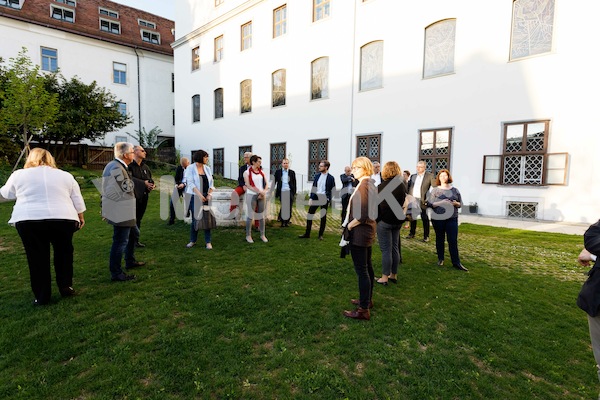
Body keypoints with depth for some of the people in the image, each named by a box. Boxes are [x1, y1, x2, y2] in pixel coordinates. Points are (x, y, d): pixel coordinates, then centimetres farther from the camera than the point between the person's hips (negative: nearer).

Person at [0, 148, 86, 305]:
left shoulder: (19, 175, 8)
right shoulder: (65, 175, 10)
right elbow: (77, 200, 9)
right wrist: (80, 217, 18)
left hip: (28, 221, 0)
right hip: (63, 219, 1)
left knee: (37, 258, 8)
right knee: (63, 253, 17)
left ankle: (42, 296, 14)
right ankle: (66, 287, 21)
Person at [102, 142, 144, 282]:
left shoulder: (115, 165, 12)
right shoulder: (117, 168, -22)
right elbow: (128, 189, -22)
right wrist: (129, 179, -5)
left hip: (121, 211, 11)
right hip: (120, 212, -11)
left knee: (134, 233, 23)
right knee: (120, 241, -3)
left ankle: (130, 261, 38)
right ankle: (116, 274, 8)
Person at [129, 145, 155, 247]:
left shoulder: (145, 167, 13)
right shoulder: (130, 165, -11)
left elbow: (150, 178, 16)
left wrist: (152, 184, -5)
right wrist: (143, 183, -24)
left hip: (143, 197, 7)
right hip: (133, 197, -7)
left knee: (138, 220, 15)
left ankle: (136, 240, 25)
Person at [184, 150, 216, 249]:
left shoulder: (207, 168, 10)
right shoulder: (190, 168, -2)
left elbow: (211, 183, 8)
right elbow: (190, 183, -10)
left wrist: (209, 194, -7)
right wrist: (199, 195, -19)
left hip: (206, 197, 3)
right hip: (195, 197, -3)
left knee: (207, 218, 0)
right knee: (195, 219, 4)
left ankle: (208, 242, 7)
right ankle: (193, 240, 20)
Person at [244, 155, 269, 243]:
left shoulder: (261, 172, 10)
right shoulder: (247, 172, -3)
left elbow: (266, 183, 9)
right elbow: (248, 185, -9)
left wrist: (264, 192, -8)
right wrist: (259, 191, -14)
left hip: (262, 196, 4)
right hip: (251, 195, -4)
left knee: (261, 215, 7)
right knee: (250, 215, 0)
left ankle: (262, 235, 17)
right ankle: (248, 235, 13)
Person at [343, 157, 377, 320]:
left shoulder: (363, 185, -19)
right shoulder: (370, 184, 12)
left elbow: (362, 215, -25)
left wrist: (349, 225, -12)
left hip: (359, 233, -11)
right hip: (368, 230, 11)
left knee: (361, 270, -4)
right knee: (367, 267, 19)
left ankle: (363, 310, 4)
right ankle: (367, 299, 33)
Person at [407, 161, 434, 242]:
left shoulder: (430, 176, -4)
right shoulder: (413, 176, 12)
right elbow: (409, 186, 12)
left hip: (423, 201, -5)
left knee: (425, 219, 4)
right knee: (412, 217, 13)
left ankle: (426, 236, 12)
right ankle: (412, 233, 25)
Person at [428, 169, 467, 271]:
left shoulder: (455, 190, 8)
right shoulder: (435, 190, 2)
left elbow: (460, 204, 12)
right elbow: (430, 203, -4)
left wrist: (456, 203, -11)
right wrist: (441, 203, -18)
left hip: (452, 218, 1)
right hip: (438, 218, -1)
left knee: (453, 241, -2)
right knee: (440, 239, 10)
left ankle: (456, 262, 4)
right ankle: (440, 259, 24)